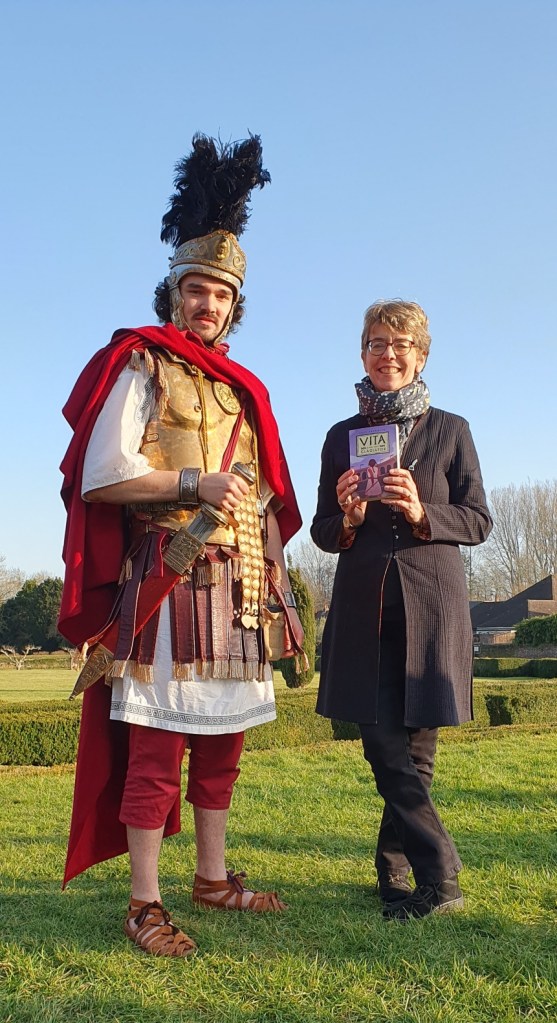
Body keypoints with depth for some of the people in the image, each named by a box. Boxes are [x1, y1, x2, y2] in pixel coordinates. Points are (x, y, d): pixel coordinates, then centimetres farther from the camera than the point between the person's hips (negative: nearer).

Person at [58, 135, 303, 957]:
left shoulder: (242, 390, 19)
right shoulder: (141, 366, 0)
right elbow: (101, 474, -10)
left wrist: (281, 592, 15)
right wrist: (194, 483, -19)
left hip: (236, 585, 7)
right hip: (165, 577, -7)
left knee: (222, 741, 12)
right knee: (157, 746, -5)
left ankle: (214, 879, 26)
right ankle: (145, 905, 6)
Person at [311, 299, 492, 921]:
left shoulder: (450, 431, 7)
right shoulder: (342, 437, 11)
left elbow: (478, 522, 3)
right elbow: (323, 532, 11)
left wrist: (421, 513, -15)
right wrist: (347, 517, -12)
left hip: (431, 602, -1)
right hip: (363, 606, 1)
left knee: (415, 746, 3)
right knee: (384, 746, -5)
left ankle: (394, 870, 19)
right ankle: (439, 877, 3)